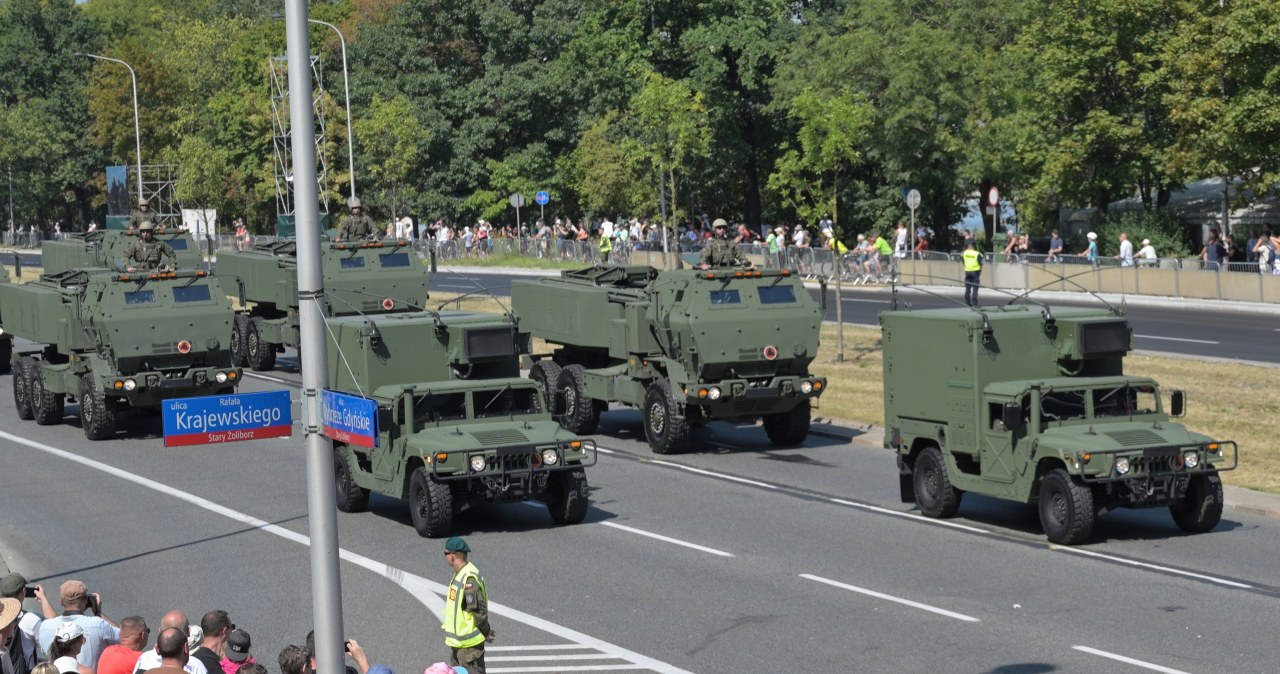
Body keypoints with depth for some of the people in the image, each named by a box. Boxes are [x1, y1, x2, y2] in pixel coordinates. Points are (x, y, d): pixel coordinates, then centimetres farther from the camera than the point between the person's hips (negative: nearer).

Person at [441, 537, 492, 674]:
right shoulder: (458, 574, 7)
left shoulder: (470, 579, -26)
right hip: (456, 640, 11)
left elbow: (479, 611, -25)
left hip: (469, 642, -11)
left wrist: (486, 633, -15)